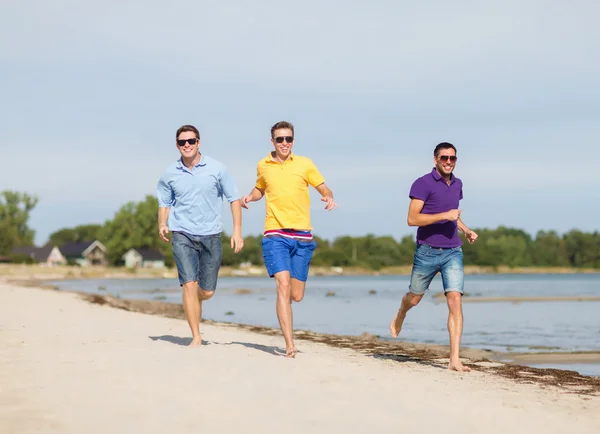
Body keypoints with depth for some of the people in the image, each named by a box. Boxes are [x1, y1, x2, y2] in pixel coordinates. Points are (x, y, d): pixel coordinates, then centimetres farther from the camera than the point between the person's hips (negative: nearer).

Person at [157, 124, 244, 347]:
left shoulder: (217, 169, -2)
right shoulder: (169, 174, 1)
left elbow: (234, 199, 4)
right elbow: (164, 202, 14)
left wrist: (237, 231, -3)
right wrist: (162, 224, -5)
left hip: (211, 236, 1)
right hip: (182, 235, -1)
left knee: (207, 291, 5)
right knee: (189, 284, -14)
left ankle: (192, 304, 42)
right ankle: (196, 337, -7)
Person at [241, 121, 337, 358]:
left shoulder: (305, 164, 4)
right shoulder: (263, 166, 8)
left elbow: (324, 189, 10)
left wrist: (329, 198, -12)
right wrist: (250, 197, 5)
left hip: (302, 236, 1)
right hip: (275, 235, -1)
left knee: (297, 295, 3)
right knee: (283, 286, -18)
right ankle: (289, 345, -18)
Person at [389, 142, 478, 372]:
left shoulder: (457, 184, 11)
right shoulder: (423, 184, -10)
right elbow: (412, 219, -17)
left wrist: (466, 230, 11)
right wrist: (444, 216, -24)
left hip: (453, 252, 3)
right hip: (427, 251, -3)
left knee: (455, 300, -13)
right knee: (414, 298, 15)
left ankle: (454, 359, -15)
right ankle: (400, 316, 53)